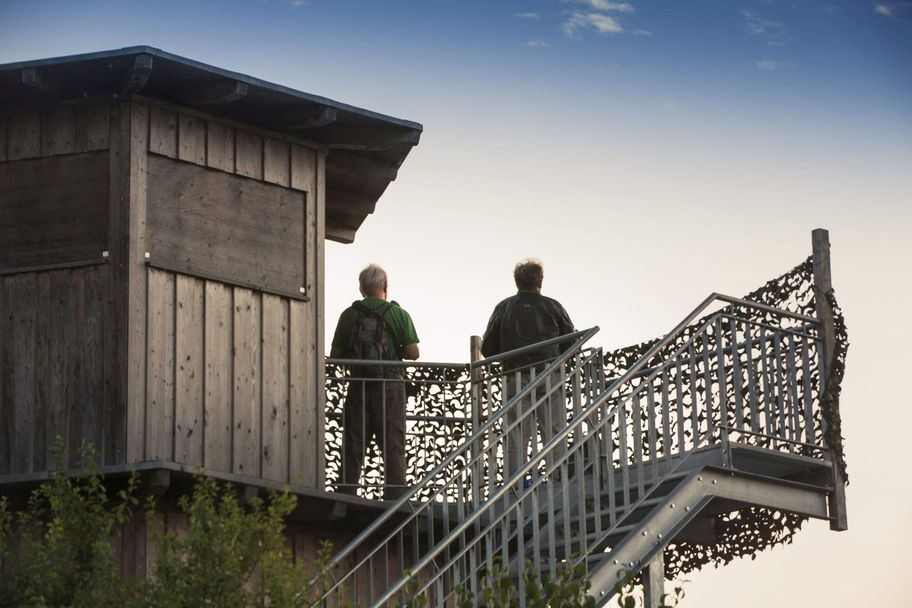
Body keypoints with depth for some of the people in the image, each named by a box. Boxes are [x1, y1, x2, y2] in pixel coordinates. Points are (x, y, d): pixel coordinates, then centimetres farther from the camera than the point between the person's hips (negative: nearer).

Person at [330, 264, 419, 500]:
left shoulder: (349, 315, 3)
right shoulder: (399, 314, -1)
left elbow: (335, 354, 3)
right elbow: (413, 353, -6)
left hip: (359, 385, 1)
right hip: (390, 385, -1)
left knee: (352, 447, 6)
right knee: (393, 447, 2)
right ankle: (395, 499, -4)